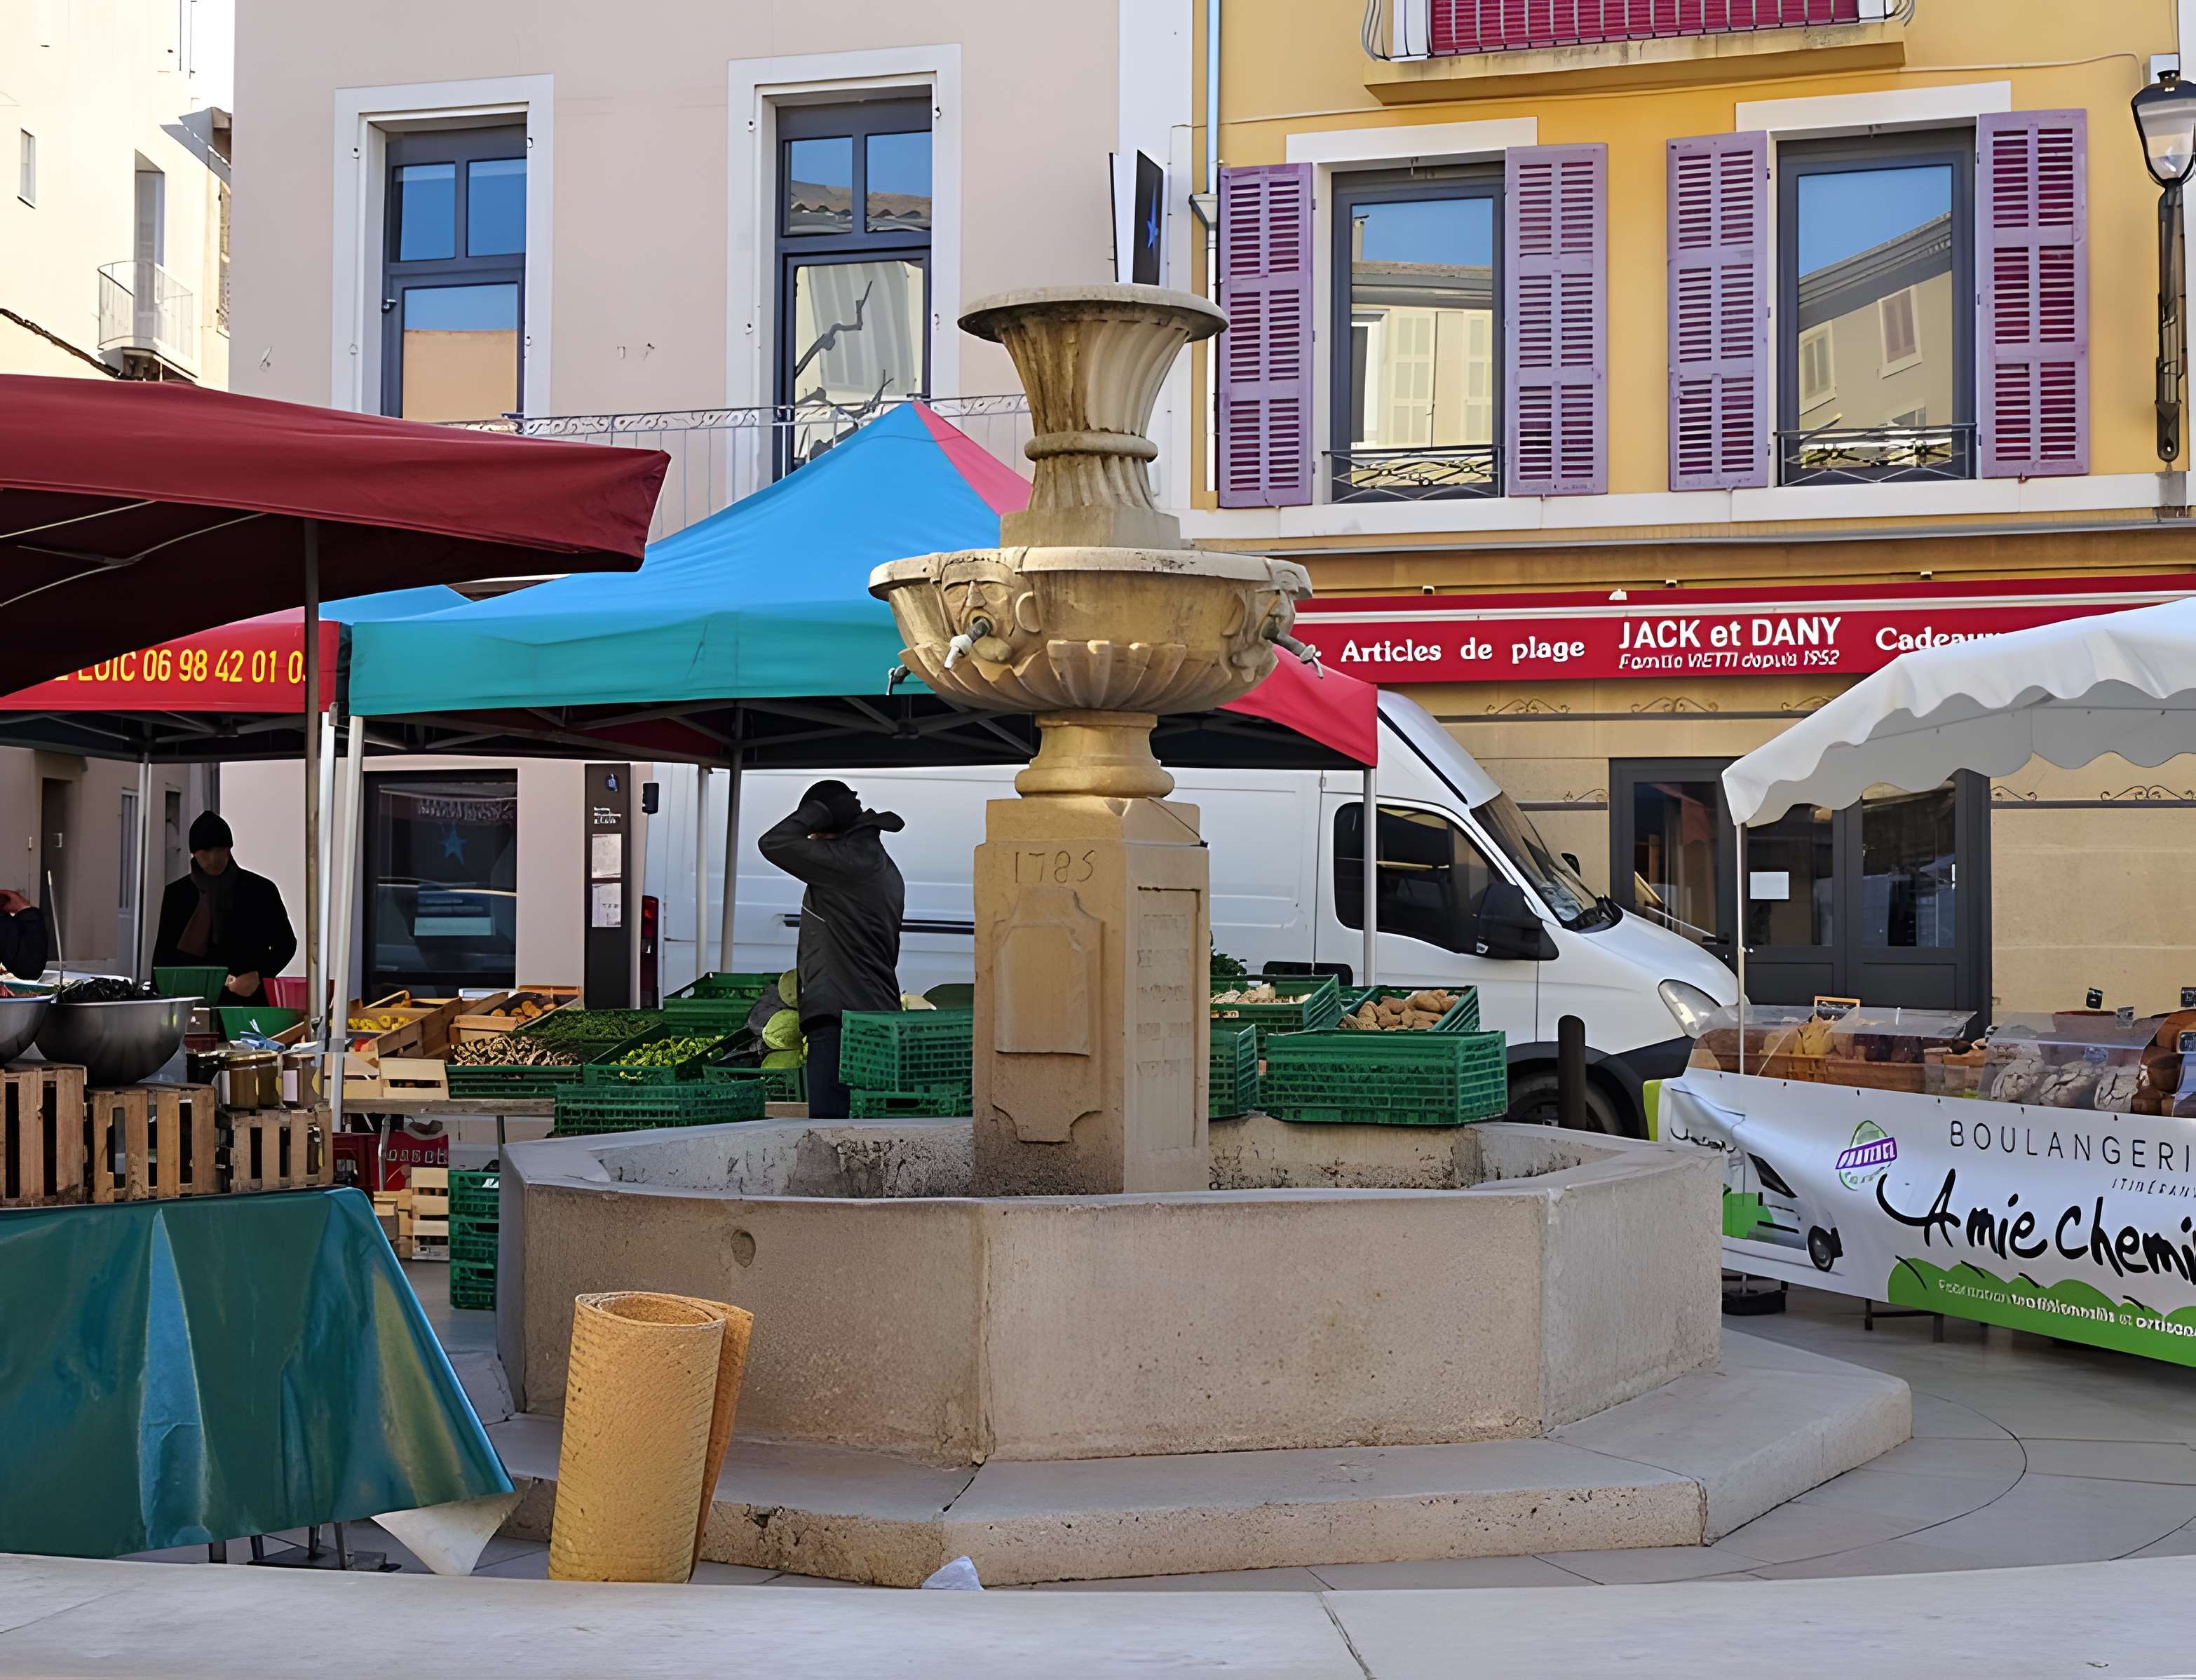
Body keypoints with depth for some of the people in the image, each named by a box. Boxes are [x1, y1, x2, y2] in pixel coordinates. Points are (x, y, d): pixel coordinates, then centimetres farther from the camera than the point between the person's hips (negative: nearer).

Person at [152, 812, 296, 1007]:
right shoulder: (176, 894, 9)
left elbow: (286, 944, 9)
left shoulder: (260, 890, 3)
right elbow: (164, 953, 12)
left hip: (247, 1000, -1)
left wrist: (258, 976, -6)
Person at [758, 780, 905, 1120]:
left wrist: (818, 811, -1)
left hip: (839, 1019, -10)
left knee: (829, 1120, -13)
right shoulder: (884, 868, 21)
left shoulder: (844, 860, -10)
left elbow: (772, 844, -11)